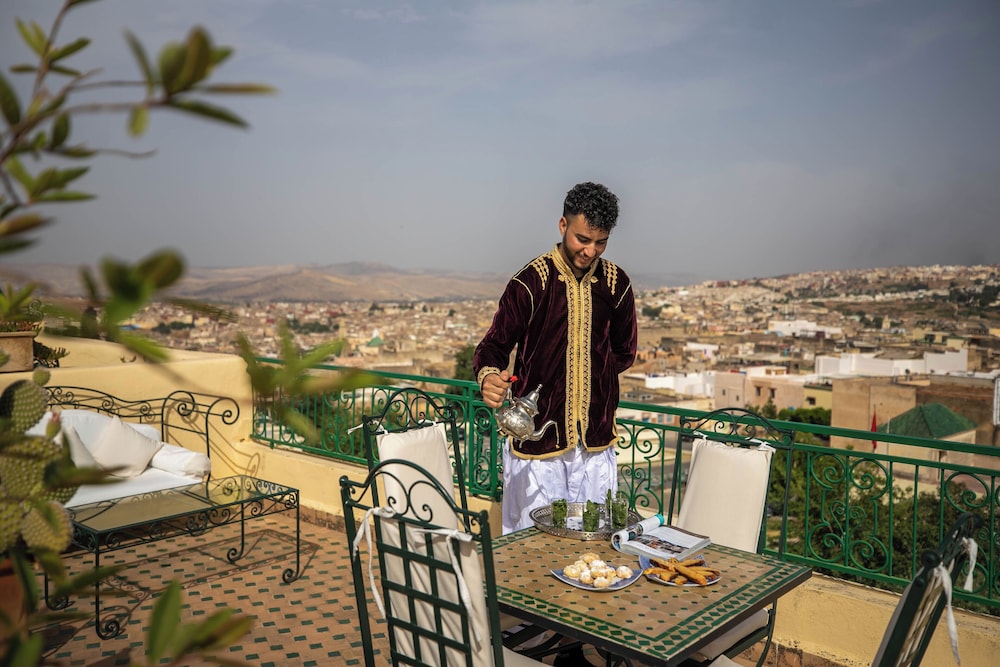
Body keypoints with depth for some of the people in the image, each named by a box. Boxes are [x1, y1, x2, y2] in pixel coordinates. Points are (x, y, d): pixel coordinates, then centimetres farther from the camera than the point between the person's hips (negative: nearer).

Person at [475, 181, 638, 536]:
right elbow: (493, 346, -8)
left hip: (596, 439, 4)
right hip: (536, 436, -4)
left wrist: (585, 370, 6)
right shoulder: (530, 282, -9)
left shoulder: (616, 283, 4)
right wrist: (488, 376, -29)